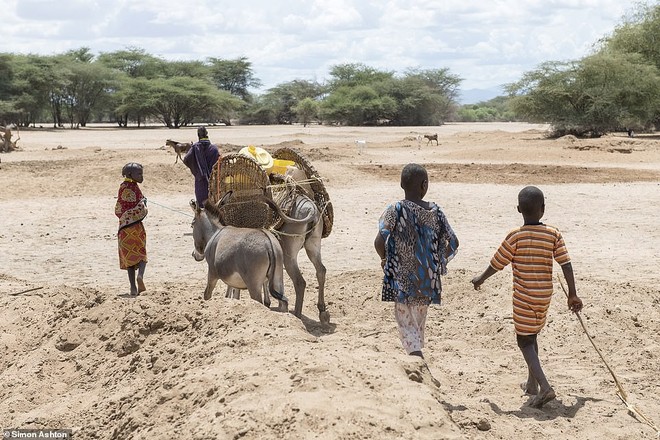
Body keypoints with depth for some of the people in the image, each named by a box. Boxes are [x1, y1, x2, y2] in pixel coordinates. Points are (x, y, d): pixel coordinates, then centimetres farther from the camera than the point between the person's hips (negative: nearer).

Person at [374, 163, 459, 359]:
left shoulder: (395, 210, -13)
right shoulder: (434, 211, -3)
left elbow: (379, 242, -21)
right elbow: (453, 243, -2)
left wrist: (384, 258, -1)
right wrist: (439, 261, 13)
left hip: (402, 277, -3)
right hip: (427, 277, 3)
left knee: (405, 319, 3)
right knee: (419, 317, 20)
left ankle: (417, 355, -19)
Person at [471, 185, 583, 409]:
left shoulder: (515, 236, -13)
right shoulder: (554, 234, -4)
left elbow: (497, 263, -6)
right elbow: (566, 265, -5)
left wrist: (480, 279, 12)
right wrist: (573, 294, 4)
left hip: (523, 298, -5)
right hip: (544, 296, 5)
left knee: (525, 342, 0)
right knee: (531, 336, 23)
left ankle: (545, 387, -15)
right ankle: (532, 383, 31)